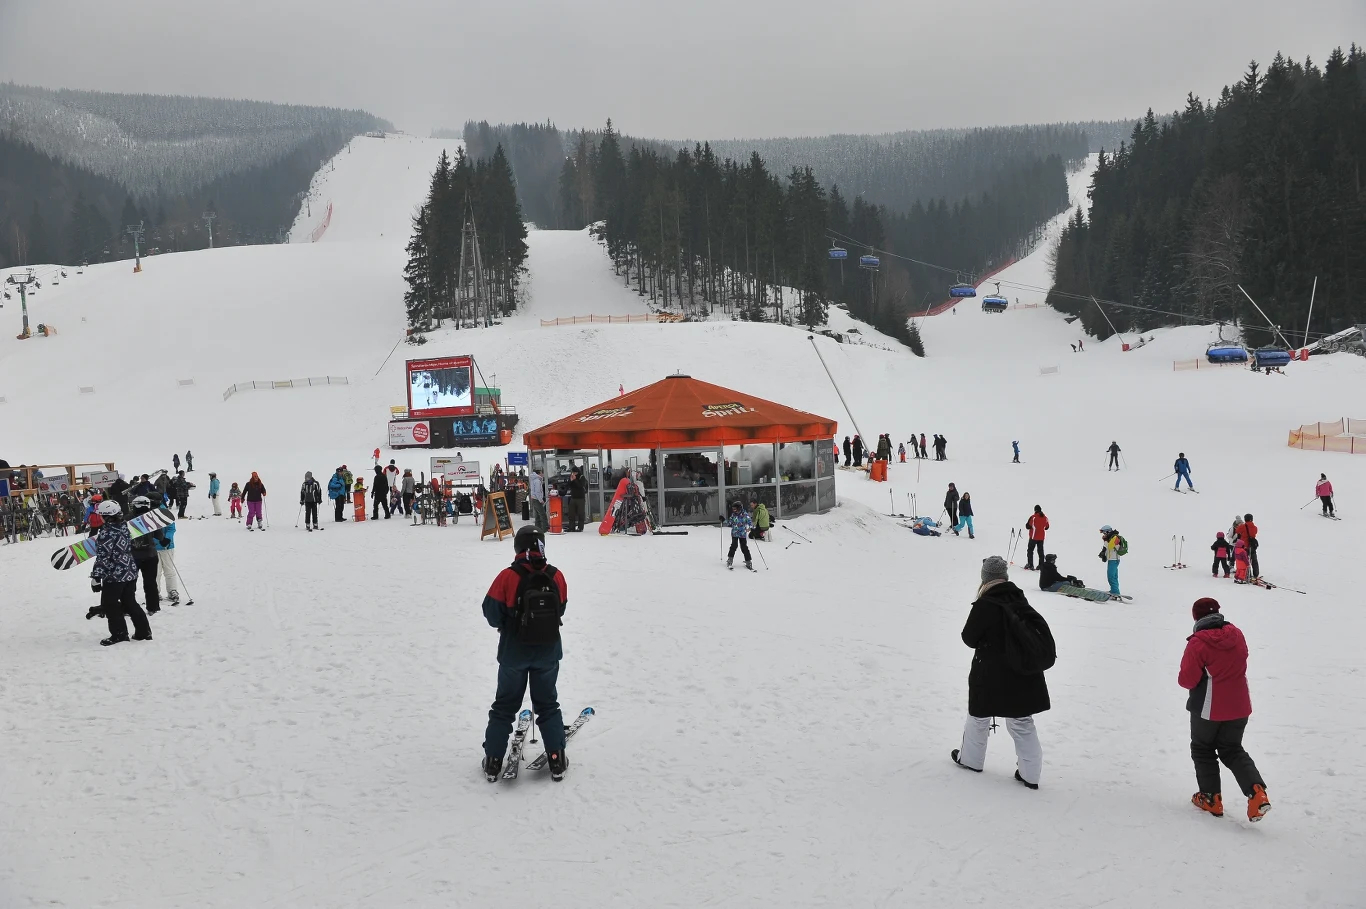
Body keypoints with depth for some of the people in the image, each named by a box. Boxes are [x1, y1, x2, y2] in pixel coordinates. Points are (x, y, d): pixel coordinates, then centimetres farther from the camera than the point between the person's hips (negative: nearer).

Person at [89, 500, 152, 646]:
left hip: (114, 575, -8)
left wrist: (96, 577, -17)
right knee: (130, 603, 16)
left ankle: (119, 633, 6)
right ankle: (143, 631, 16)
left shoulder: (107, 532, -19)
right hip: (131, 573, 8)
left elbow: (103, 556, -20)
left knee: (109, 604, 5)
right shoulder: (124, 527, 4)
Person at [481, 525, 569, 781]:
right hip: (548, 652, 2)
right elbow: (561, 609, 1)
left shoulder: (508, 577, -18)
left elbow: (492, 612, -11)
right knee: (547, 704, 16)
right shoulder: (556, 577, -10)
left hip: (514, 653, -2)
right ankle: (557, 760, 14)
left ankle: (493, 760, 15)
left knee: (504, 706, 13)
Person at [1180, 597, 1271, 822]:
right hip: (1239, 707, 5)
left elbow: (1187, 679, -17)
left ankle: (1211, 799, 18)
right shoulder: (1236, 635, 0)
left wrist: (1183, 677, 4)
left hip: (1208, 708, -5)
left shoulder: (1198, 643, -19)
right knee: (1233, 750, 17)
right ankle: (1257, 792, -3)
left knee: (1203, 750, 16)